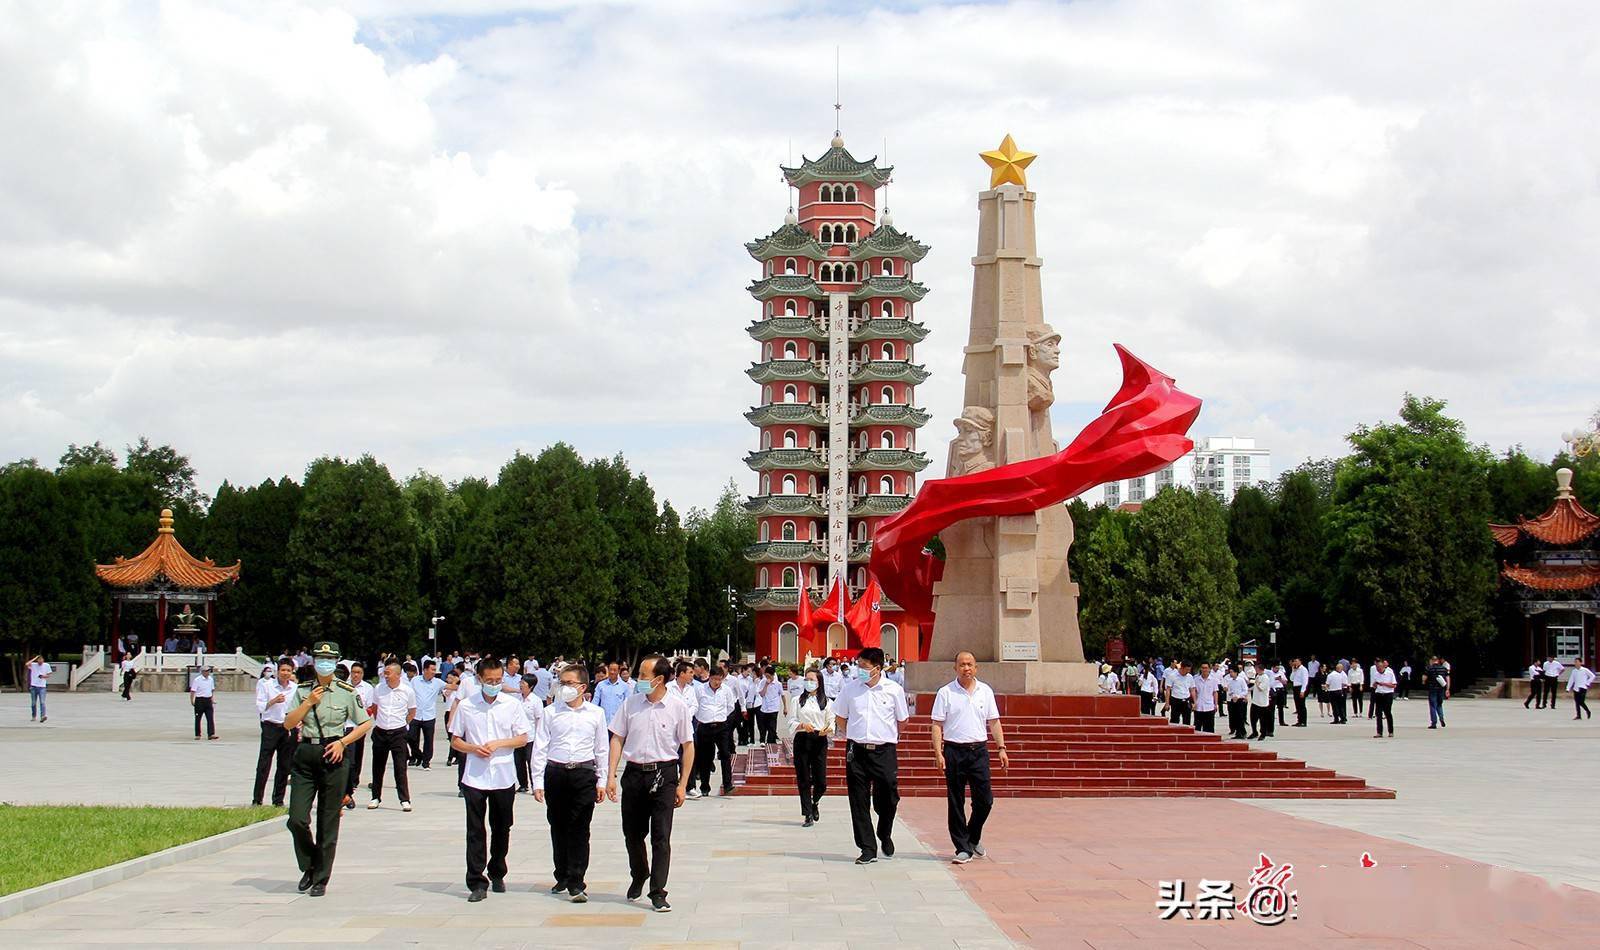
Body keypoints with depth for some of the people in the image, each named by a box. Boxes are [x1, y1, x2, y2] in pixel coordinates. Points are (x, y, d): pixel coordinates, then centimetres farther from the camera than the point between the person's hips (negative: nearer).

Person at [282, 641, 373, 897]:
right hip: (305, 755, 2)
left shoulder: (347, 692, 0)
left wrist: (343, 742, -7)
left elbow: (365, 724, 5)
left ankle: (321, 879, 14)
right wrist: (309, 702, -7)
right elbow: (288, 723, 3)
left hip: (332, 756, -2)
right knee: (297, 819, -6)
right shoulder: (303, 690, 8)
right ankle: (308, 866, 18)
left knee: (328, 823, 3)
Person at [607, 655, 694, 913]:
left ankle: (658, 893, 1)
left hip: (663, 775, -3)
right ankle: (639, 876, 39)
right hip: (634, 773, 3)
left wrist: (682, 785, -3)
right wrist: (612, 776, 0)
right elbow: (617, 739, 7)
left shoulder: (678, 707, -4)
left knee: (661, 836, -5)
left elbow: (688, 747, 1)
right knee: (632, 834, 13)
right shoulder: (631, 703, 2)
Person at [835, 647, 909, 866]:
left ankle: (885, 835, 31)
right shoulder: (850, 689, 3)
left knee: (887, 800, 1)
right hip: (856, 751, 1)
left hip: (884, 751, -1)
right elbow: (840, 718, 17)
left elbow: (902, 721, 12)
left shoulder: (894, 690, -1)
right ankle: (867, 849, 8)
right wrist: (853, 737, 11)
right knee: (859, 802, 1)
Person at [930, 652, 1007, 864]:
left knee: (984, 799, 1)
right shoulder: (945, 693, 0)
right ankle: (963, 848, 9)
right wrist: (938, 752, -10)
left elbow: (993, 722, 13)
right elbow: (937, 725, -2)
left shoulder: (985, 691, 8)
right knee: (955, 803, 1)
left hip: (979, 751, 2)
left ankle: (974, 838, 25)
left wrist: (1001, 748, 5)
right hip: (954, 751, -2)